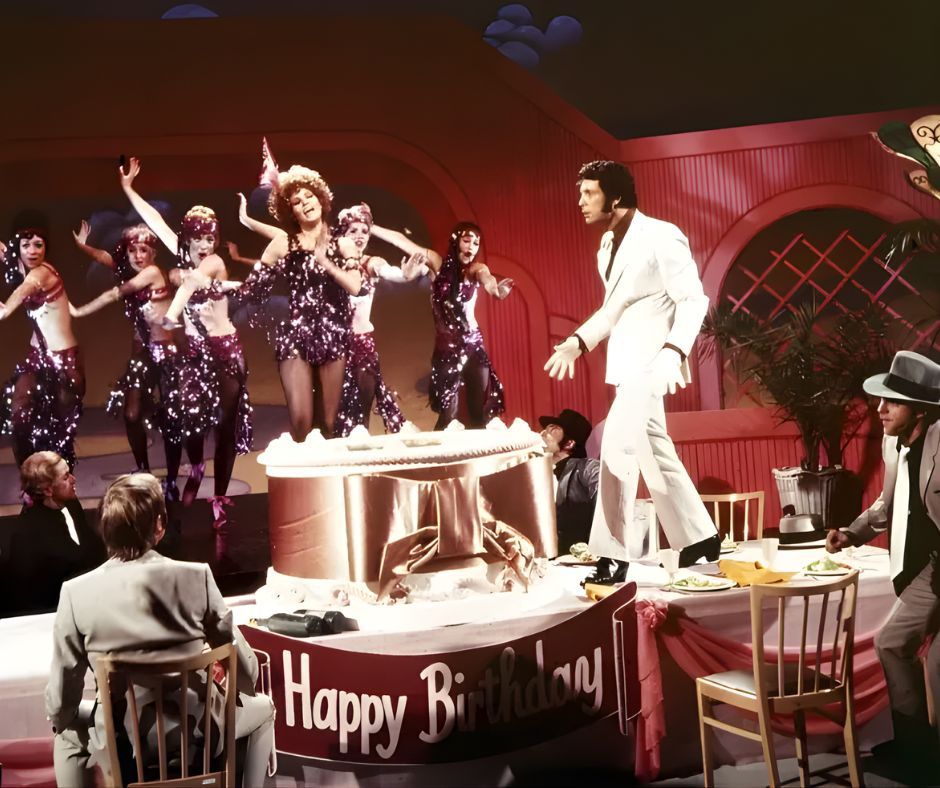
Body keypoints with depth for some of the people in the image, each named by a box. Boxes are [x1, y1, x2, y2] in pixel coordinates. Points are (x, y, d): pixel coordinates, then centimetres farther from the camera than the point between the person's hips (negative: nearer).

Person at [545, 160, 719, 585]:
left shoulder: (660, 236, -11)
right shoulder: (607, 244, 14)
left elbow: (693, 299, -14)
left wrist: (674, 350, -26)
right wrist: (578, 341, 11)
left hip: (650, 359, -9)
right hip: (626, 361, 9)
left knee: (617, 448, -15)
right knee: (654, 452, 13)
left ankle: (614, 554, -10)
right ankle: (698, 537, 25)